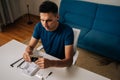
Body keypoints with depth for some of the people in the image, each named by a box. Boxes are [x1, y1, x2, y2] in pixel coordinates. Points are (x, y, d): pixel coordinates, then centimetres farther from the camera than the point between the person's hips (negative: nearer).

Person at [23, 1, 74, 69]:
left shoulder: (67, 31, -28)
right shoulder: (39, 26, -15)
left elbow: (69, 60, -32)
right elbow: (31, 46, -6)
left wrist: (51, 63, -51)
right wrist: (28, 51, -30)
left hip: (62, 63, -2)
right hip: (48, 59, 3)